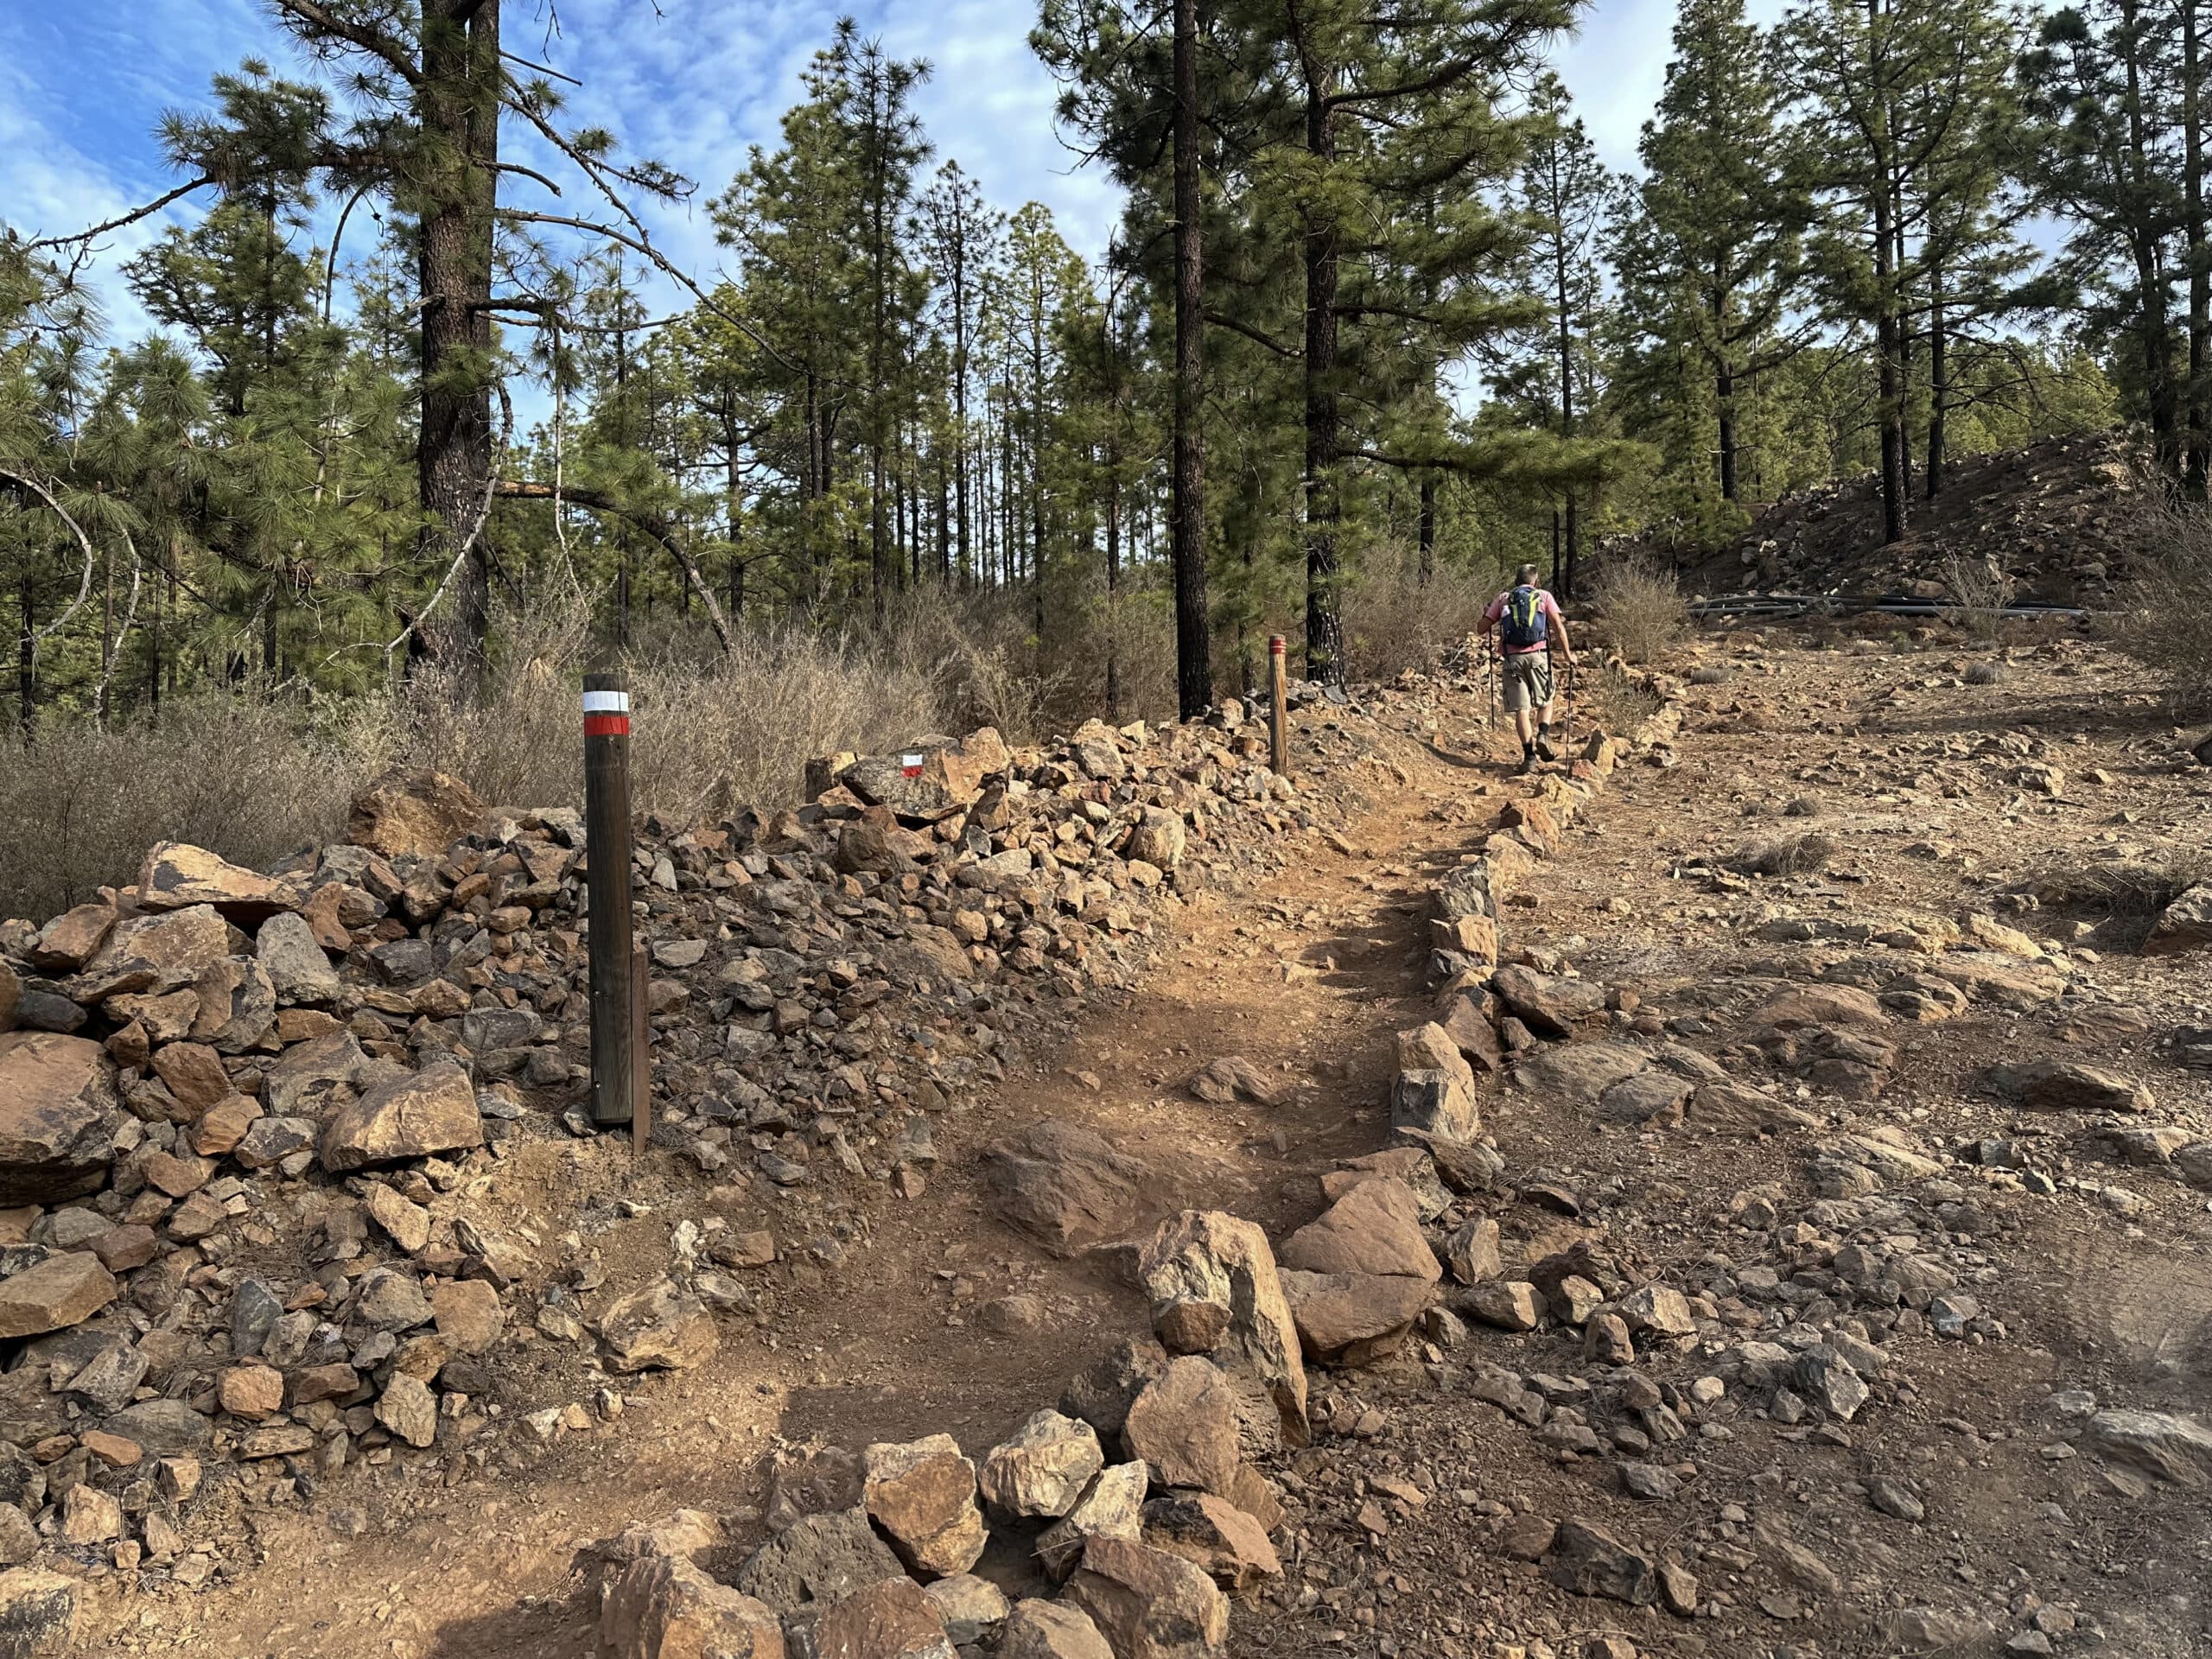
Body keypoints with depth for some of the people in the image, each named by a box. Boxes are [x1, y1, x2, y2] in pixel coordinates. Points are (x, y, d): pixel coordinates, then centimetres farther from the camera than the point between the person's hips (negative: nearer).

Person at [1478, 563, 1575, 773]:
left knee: (1521, 709, 1)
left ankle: (1529, 756, -5)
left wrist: (1488, 613, 30)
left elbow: (1482, 629, 10)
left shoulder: (1502, 599, 14)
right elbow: (1558, 626, 0)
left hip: (1513, 658, 1)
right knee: (1545, 701, 18)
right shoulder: (1544, 596, 12)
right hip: (1538, 655, -1)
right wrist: (1567, 653, 7)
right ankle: (1543, 736, -5)